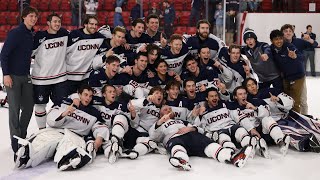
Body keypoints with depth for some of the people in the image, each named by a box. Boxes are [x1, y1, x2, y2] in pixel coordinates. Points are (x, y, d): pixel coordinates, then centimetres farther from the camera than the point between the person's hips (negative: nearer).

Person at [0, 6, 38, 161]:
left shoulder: (33, 35, 8)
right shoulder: (15, 33, -12)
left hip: (26, 76, 7)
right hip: (13, 77, -7)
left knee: (28, 107, 10)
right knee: (15, 109, -5)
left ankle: (22, 137, 27)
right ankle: (16, 141, 3)